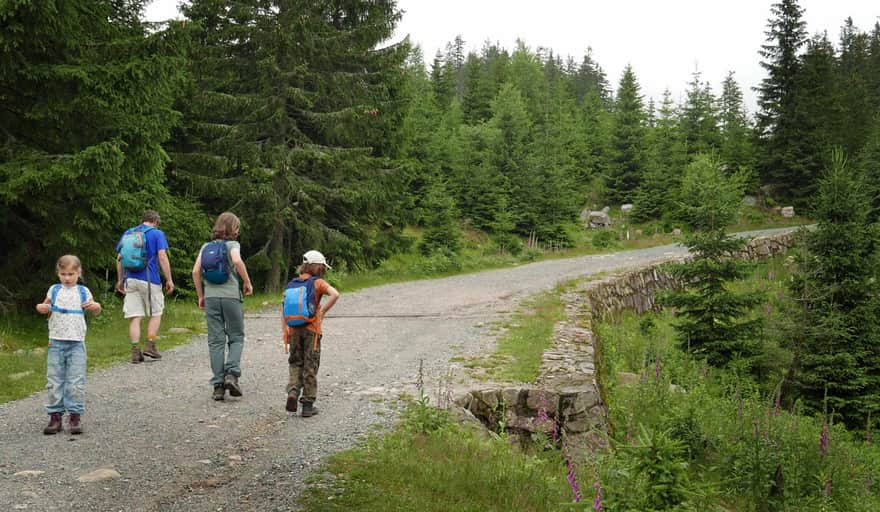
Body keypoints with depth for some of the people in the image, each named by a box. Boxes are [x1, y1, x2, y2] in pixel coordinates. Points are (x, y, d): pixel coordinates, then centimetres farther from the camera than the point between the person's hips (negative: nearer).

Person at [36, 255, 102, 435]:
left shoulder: (83, 291, 4)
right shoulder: (54, 290, 7)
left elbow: (95, 311, 7)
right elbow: (46, 308, 17)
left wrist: (95, 306, -16)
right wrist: (41, 307, -7)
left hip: (76, 342, -1)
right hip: (56, 341, 2)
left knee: (76, 381, -3)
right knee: (54, 380, 3)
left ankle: (75, 415, 3)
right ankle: (55, 415, 9)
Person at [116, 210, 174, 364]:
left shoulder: (128, 233, 13)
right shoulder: (157, 233, -1)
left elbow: (119, 258, 12)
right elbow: (162, 257, -9)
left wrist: (120, 280, 19)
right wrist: (169, 279, -5)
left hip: (130, 280, 4)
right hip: (150, 281, -4)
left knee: (135, 317, 3)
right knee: (156, 314, 12)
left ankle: (135, 351, -1)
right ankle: (150, 346, 7)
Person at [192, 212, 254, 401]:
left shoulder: (206, 247, 13)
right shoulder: (232, 244, 1)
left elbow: (196, 271, 6)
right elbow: (237, 260, -20)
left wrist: (201, 296, 13)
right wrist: (247, 282, -8)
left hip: (211, 296, 3)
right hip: (231, 295, -3)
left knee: (216, 341, 5)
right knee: (236, 337, 10)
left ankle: (218, 385, 4)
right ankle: (232, 374, -10)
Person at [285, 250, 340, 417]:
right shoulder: (318, 283, -4)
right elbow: (335, 294, -20)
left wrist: (286, 328, 8)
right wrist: (322, 311, -10)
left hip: (294, 329, 3)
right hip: (311, 329, -3)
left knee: (295, 363, 18)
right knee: (310, 366, 5)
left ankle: (292, 392, -5)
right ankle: (308, 405, 8)